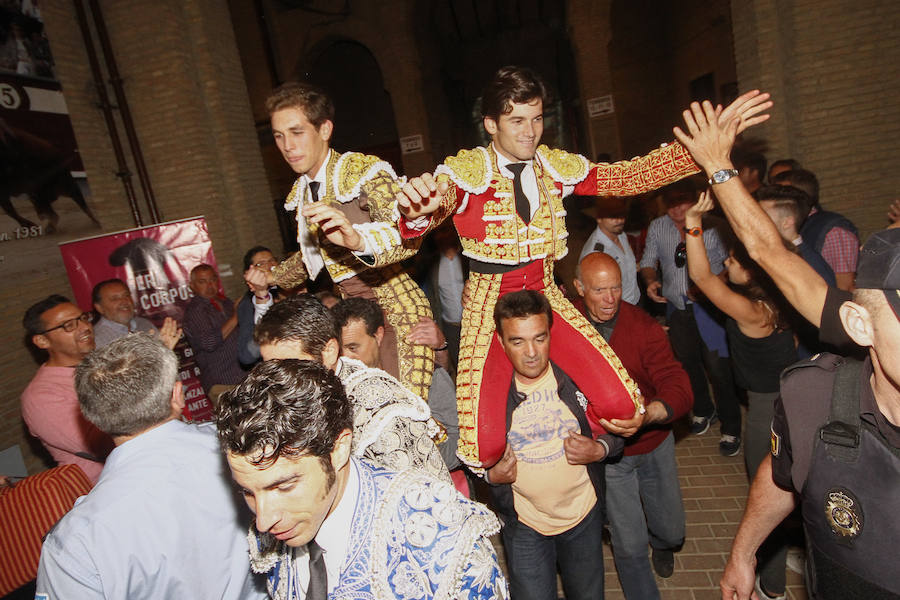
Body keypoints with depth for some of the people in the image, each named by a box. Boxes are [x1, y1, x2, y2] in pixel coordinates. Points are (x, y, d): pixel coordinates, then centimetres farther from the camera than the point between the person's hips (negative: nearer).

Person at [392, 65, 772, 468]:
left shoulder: (556, 167, 4)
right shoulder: (466, 171, -9)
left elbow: (632, 175, 1)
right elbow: (437, 198, -29)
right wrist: (416, 211, -55)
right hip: (490, 304, -4)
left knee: (621, 404, -11)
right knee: (484, 447, -17)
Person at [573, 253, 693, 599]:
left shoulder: (644, 326, -17)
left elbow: (679, 389, -25)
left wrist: (646, 415, -45)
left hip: (654, 443, 2)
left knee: (672, 531, 20)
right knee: (630, 545, 5)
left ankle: (660, 542, 58)